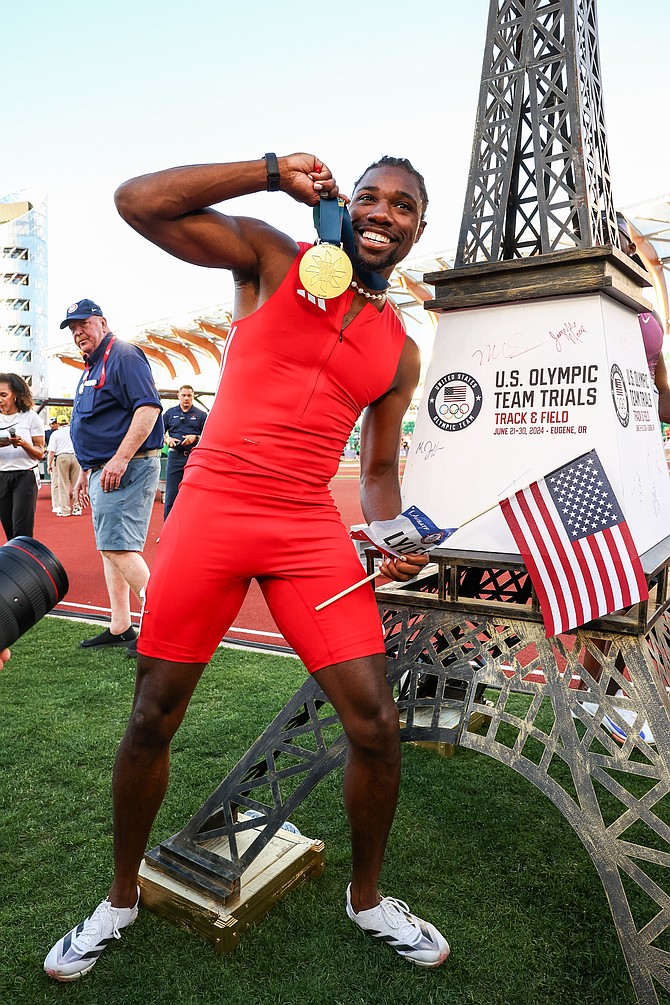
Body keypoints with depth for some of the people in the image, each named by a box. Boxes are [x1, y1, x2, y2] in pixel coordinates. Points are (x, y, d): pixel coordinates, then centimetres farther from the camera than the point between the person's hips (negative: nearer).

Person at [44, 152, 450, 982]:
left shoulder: (400, 352, 13)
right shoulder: (272, 259, 5)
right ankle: (121, 898, 33)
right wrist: (276, 172, -5)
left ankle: (367, 896, 28)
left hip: (311, 532, 3)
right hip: (209, 511, -2)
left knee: (376, 724, -2)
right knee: (152, 718, 6)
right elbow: (137, 202, -5)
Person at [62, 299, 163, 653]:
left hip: (126, 469, -10)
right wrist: (85, 472, 24)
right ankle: (119, 627, 17)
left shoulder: (123, 355, -8)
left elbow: (148, 407, -22)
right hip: (101, 471, 10)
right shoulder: (90, 368, 22)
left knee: (117, 546, -15)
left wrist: (120, 459, -27)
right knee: (109, 548, 10)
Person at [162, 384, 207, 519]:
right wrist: (167, 439, -4)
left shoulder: (201, 414, 9)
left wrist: (195, 438, -10)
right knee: (171, 494, -1)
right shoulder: (170, 413, 13)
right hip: (175, 456, 1)